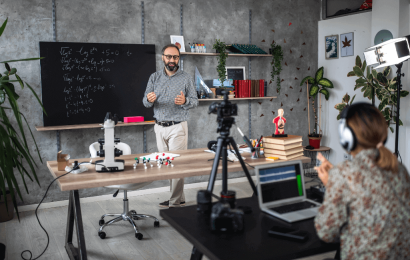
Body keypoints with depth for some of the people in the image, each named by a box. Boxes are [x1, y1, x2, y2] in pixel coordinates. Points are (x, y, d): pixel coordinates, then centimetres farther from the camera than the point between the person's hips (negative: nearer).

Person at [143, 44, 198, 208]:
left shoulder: (186, 78, 1)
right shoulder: (154, 78, 8)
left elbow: (195, 101, -3)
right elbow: (145, 102, 3)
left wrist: (185, 101, -25)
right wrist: (149, 100, -21)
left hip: (177, 127, -4)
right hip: (159, 127, 4)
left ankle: (174, 202, 0)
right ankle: (180, 198, 19)